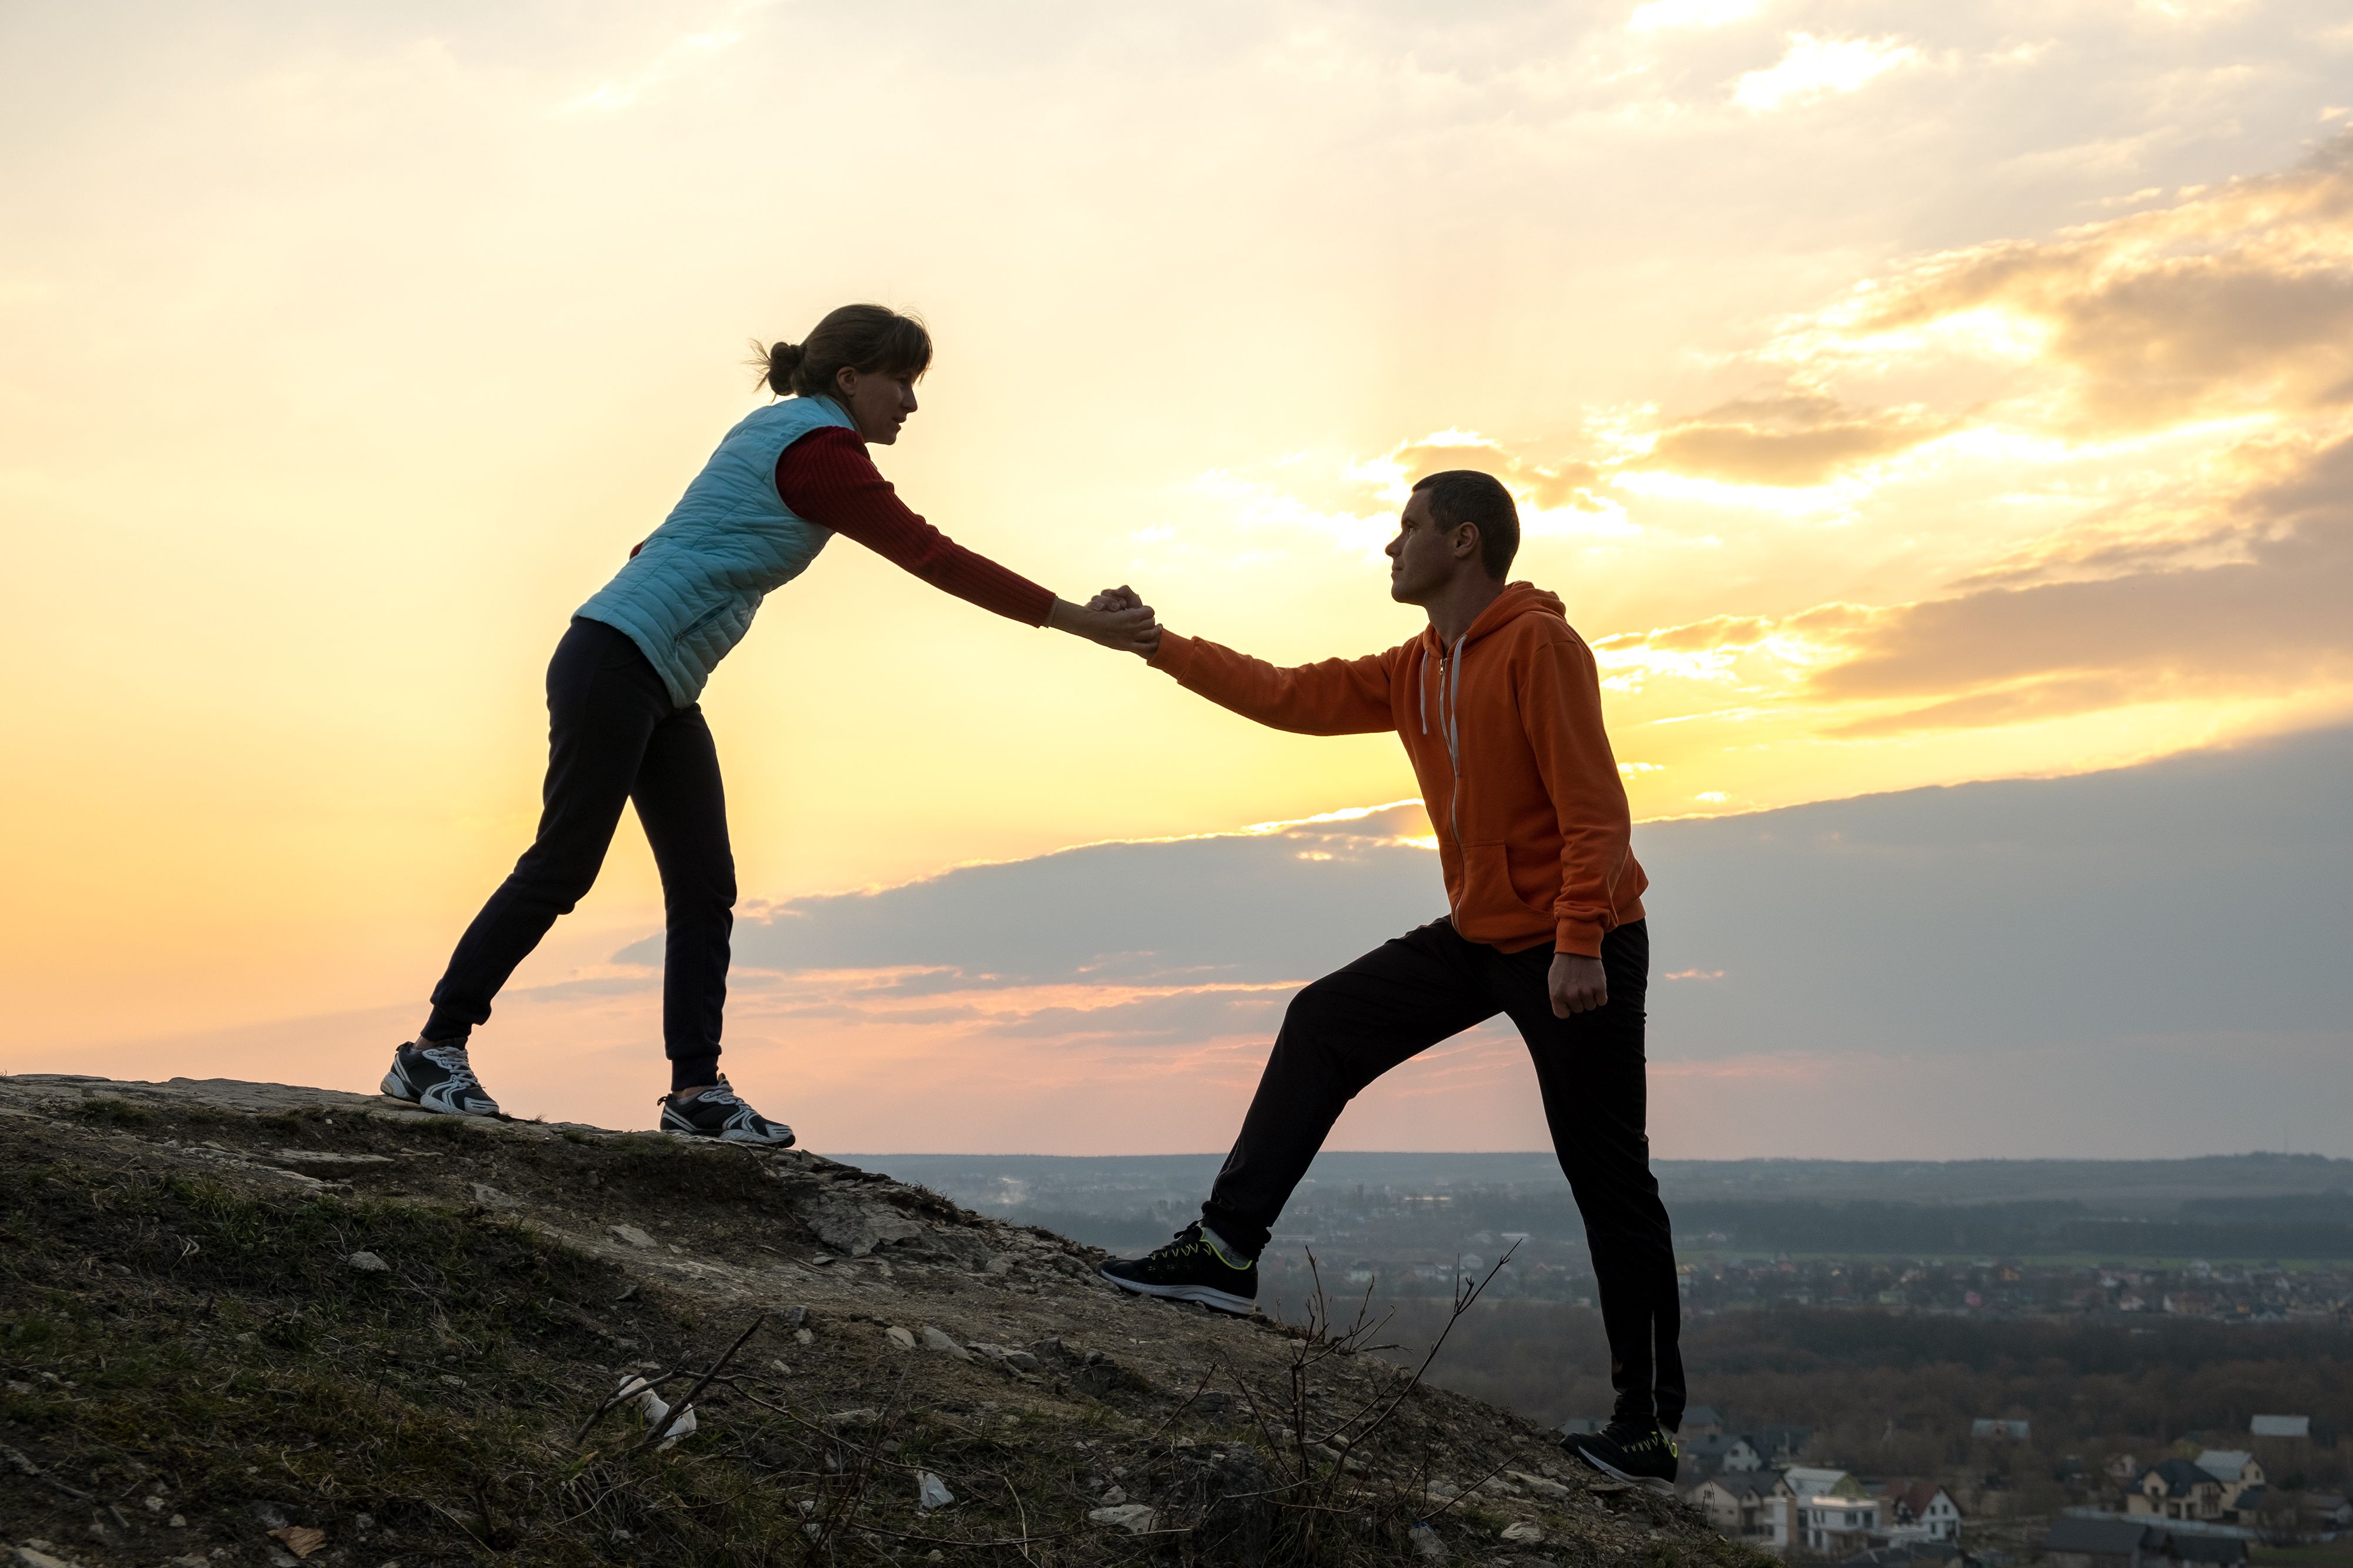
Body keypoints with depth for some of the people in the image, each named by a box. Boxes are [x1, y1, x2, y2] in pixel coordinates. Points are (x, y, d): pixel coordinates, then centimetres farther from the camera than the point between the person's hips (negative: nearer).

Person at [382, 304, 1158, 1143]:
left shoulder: (778, 430, 17)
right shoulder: (820, 451, -12)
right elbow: (934, 558, -16)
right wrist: (1079, 622, -15)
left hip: (664, 693, 10)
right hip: (616, 664, -10)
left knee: (705, 887, 3)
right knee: (561, 869, -7)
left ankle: (697, 1089, 2)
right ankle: (434, 1050, 1)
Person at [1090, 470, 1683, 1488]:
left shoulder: (1540, 647, -17)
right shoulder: (1414, 672, 10)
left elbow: (1594, 808, -22)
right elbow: (1293, 697, 14)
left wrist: (1579, 945, -28)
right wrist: (1160, 646, 13)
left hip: (1577, 952, -9)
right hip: (1478, 936, 9)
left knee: (1608, 1181, -3)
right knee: (1323, 1026, 7)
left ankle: (1648, 1425, 4)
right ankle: (1227, 1251, 11)